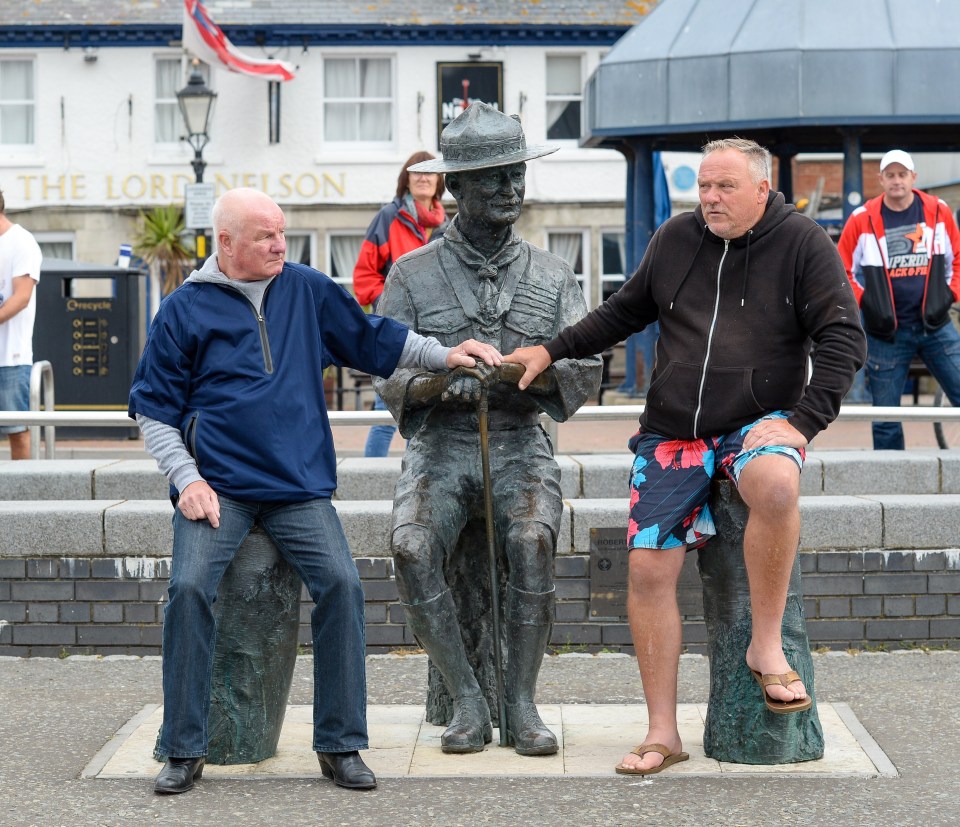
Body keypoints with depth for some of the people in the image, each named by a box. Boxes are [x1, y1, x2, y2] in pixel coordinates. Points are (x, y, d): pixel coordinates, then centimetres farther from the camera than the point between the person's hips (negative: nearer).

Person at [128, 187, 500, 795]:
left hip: (301, 489, 2)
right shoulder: (186, 310, 3)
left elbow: (373, 339, 24)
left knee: (341, 585, -15)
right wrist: (188, 479, -6)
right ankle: (185, 750, -9)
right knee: (190, 589, -21)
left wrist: (445, 355, 18)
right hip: (218, 486, -2)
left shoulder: (308, 290, 10)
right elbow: (156, 410, 6)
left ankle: (340, 745, -3)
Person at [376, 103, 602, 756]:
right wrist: (439, 383, -22)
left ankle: (522, 703, -21)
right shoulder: (412, 275, 7)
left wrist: (531, 369, -21)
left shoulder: (552, 277, 10)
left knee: (533, 540, -32)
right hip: (440, 445, 0)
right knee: (413, 548, -30)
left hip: (520, 445, 0)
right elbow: (389, 377, 1)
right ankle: (467, 702, -19)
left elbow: (585, 374, 0)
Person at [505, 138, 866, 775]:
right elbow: (626, 311, 23)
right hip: (671, 435, 4)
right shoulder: (676, 239, 7)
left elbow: (843, 339, -7)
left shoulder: (802, 243, -4)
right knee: (649, 569, -6)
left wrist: (803, 421, -17)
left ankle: (766, 646, -20)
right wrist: (552, 351, 16)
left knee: (776, 484, -38)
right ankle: (663, 733, 5)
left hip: (757, 423, -4)